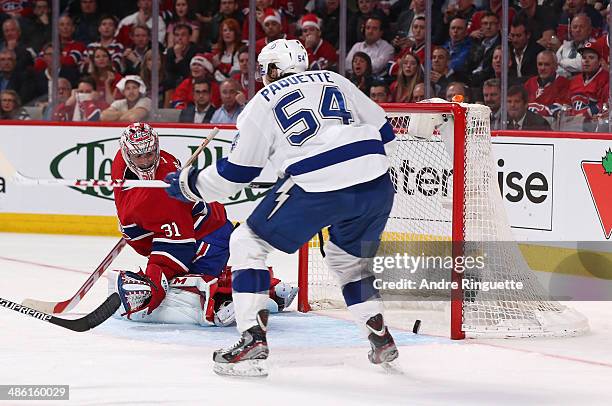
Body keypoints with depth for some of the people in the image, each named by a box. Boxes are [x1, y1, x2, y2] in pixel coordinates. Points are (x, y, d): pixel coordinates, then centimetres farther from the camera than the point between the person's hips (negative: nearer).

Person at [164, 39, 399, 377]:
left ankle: (253, 341, 0)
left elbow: (236, 172, 15)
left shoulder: (264, 102, 13)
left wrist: (189, 185, 30)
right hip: (376, 184, 5)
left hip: (317, 190, -5)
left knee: (247, 243, 11)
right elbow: (383, 131, 23)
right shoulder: (334, 81, 23)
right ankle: (381, 339, 24)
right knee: (348, 256, 31)